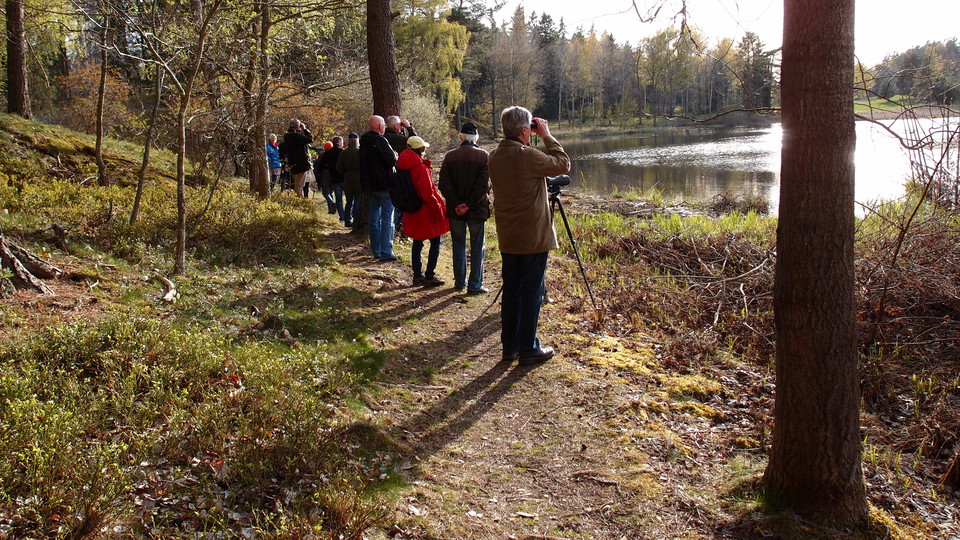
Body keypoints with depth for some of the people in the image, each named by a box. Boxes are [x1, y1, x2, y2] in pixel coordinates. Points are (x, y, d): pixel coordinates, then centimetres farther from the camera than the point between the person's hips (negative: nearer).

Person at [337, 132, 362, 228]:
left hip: (347, 181, 4)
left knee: (349, 201, 15)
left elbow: (339, 168, 1)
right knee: (357, 201, 2)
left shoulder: (343, 153, 0)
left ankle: (347, 221, 17)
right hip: (359, 180, -4)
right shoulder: (359, 152, -13)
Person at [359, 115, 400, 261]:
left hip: (370, 185, 8)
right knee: (387, 218, -5)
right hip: (384, 185, -8)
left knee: (373, 218, 11)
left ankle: (376, 250, 16)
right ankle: (386, 252, -7)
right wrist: (395, 155, 1)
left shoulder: (364, 142, 12)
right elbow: (392, 160, -19)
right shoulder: (380, 141, -15)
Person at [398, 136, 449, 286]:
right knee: (435, 242, 3)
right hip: (426, 212, -8)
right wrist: (439, 210, -14)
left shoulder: (404, 165, 4)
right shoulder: (420, 167, -21)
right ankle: (429, 276, 3)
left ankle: (417, 275, 22)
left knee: (417, 243, 16)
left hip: (413, 212, 8)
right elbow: (428, 193, -21)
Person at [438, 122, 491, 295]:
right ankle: (475, 285, 5)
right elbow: (484, 184, -15)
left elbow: (444, 183, -7)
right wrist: (469, 204, -14)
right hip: (477, 209, -2)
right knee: (477, 248, 5)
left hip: (455, 210, 2)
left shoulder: (450, 156, -1)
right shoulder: (483, 156, -6)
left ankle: (459, 281, 22)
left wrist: (456, 204, -8)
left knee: (458, 246, 14)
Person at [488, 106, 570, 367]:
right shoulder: (528, 156, -19)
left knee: (511, 290, 14)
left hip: (507, 238, 7)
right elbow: (563, 164, -7)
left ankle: (509, 345, 21)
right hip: (533, 237, -7)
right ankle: (529, 349, 8)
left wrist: (527, 143, 10)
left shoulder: (495, 156, 3)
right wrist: (547, 136, -1)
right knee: (532, 292, 2)